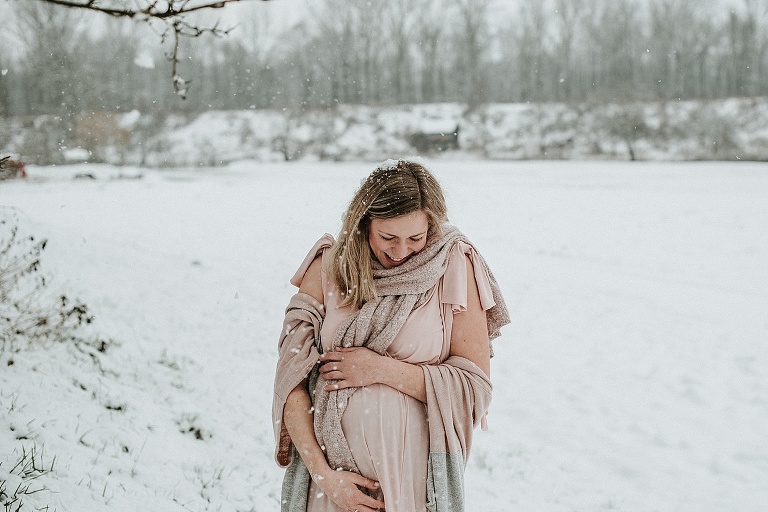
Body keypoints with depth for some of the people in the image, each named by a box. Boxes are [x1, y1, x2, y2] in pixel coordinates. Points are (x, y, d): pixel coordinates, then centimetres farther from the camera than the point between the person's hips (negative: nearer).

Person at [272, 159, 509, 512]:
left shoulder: (453, 266, -7)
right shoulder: (327, 267, -4)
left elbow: (475, 386, -8)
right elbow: (291, 378, -7)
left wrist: (382, 370, -15)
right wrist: (323, 474, -14)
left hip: (413, 477, -1)